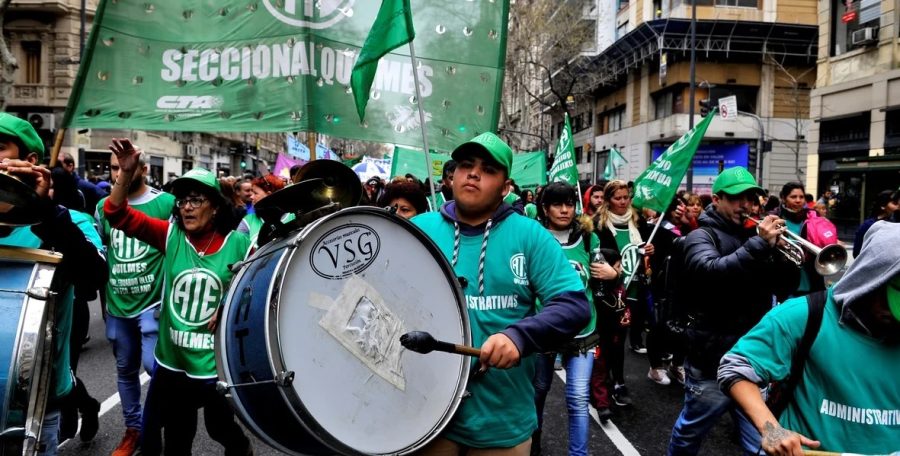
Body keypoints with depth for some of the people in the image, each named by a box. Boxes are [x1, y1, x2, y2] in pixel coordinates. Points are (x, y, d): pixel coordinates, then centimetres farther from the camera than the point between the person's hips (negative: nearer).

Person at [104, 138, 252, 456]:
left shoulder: (239, 244, -11)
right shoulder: (171, 235, -5)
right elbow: (118, 214, -11)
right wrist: (126, 173, -25)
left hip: (220, 365, -2)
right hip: (172, 362, 2)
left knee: (222, 430, 20)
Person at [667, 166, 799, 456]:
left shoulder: (755, 235, 10)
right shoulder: (702, 236, -6)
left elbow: (786, 288, 5)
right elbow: (710, 272, -28)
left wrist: (780, 250, -13)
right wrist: (760, 245, -30)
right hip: (712, 361, -5)